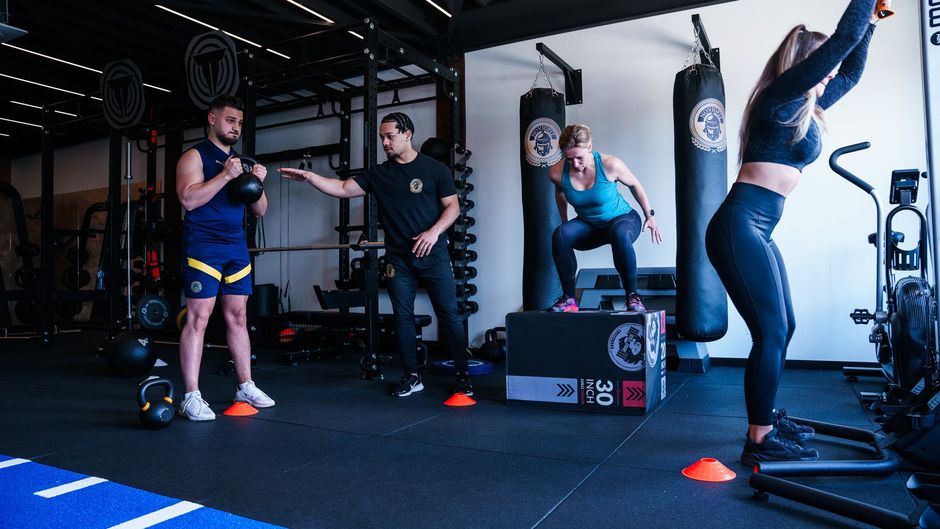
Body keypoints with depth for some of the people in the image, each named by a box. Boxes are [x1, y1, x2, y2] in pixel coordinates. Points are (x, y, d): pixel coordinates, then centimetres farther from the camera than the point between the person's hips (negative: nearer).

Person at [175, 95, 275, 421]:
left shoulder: (241, 161, 17)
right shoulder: (195, 156, 0)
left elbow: (260, 211, 15)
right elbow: (188, 199, -16)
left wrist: (257, 183, -3)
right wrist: (226, 175, -19)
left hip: (237, 247, 6)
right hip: (204, 247, -6)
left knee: (237, 317, 9)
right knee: (198, 318, -7)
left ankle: (246, 387, 17)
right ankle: (191, 397, -3)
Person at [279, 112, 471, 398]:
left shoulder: (434, 168, 0)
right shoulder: (378, 174, 9)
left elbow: (452, 206, -1)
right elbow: (343, 189, 2)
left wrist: (434, 232, -17)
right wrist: (309, 177, -11)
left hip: (433, 254, -3)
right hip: (398, 259, 4)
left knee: (449, 315, -1)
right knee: (403, 317, 6)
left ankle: (463, 375, 9)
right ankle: (412, 377, 18)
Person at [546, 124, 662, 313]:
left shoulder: (610, 165, -24)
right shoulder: (557, 173, -18)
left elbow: (634, 185, -5)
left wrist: (650, 215, 2)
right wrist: (565, 221, 15)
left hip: (623, 219, -3)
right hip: (588, 226, 3)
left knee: (619, 234, -40)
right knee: (560, 234, -29)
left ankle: (633, 297, -23)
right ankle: (568, 299, -19)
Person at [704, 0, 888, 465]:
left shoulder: (807, 106, 20)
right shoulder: (781, 97, -6)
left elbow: (850, 73, 35)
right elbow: (842, 41, -9)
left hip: (758, 230, 10)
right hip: (739, 226, -10)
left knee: (781, 328, 14)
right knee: (771, 332, -9)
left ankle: (766, 419, 28)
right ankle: (760, 442, 1)